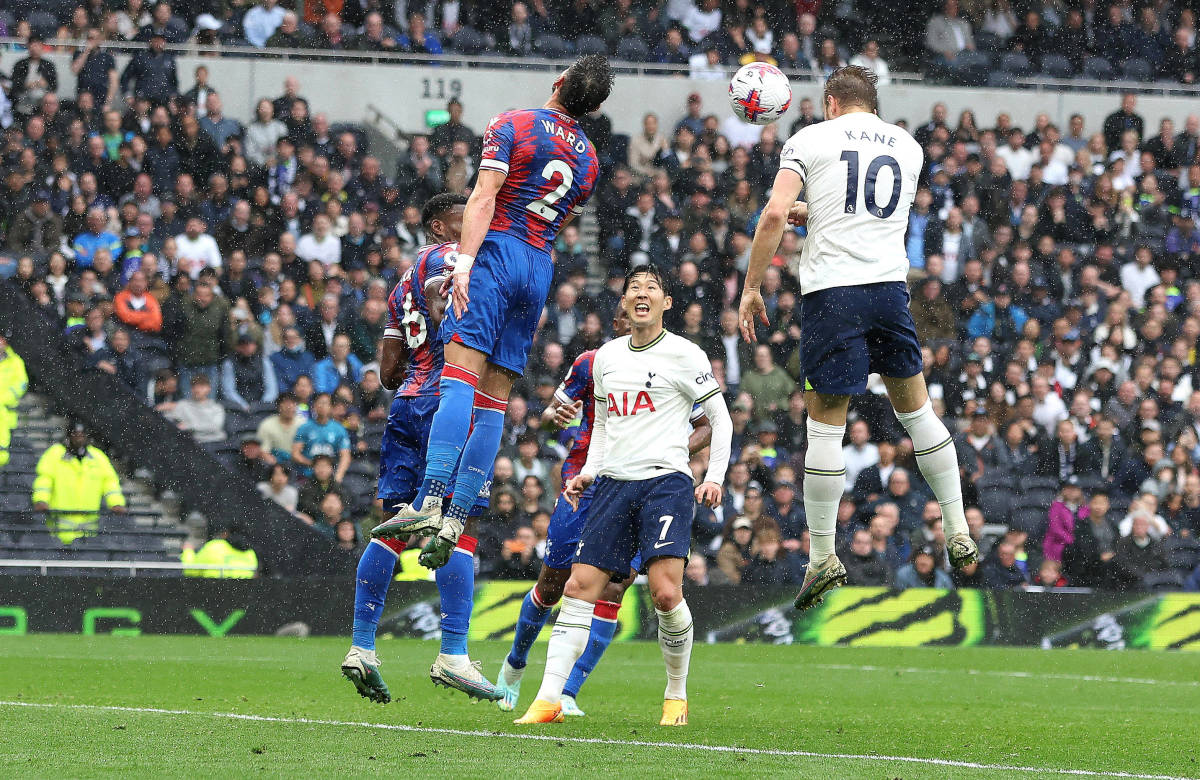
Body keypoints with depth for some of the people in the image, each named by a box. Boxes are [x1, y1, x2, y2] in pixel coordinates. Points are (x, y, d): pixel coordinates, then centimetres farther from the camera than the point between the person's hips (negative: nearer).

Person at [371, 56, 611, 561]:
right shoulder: (589, 159, 18)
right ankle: (456, 519, -3)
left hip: (497, 253, -6)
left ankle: (428, 503, -32)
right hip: (541, 269, 6)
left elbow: (484, 197, -10)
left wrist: (463, 260, -18)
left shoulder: (513, 125, 1)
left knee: (459, 376, -17)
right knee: (494, 400, 4)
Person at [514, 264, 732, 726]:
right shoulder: (606, 357, 16)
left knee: (666, 592, -18)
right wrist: (589, 472, 13)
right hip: (614, 482, 5)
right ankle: (549, 700, -8)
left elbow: (720, 417, 4)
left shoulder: (684, 355, 0)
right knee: (580, 586, -6)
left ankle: (677, 697, 2)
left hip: (666, 481, -5)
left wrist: (715, 476, -6)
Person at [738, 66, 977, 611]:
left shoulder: (810, 140, 3)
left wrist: (751, 288, -2)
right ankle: (958, 535, 16)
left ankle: (822, 558, 2)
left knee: (825, 423, 1)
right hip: (890, 285, 4)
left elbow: (775, 215, -8)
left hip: (831, 290, -3)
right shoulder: (907, 147, 16)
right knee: (915, 407, 17)